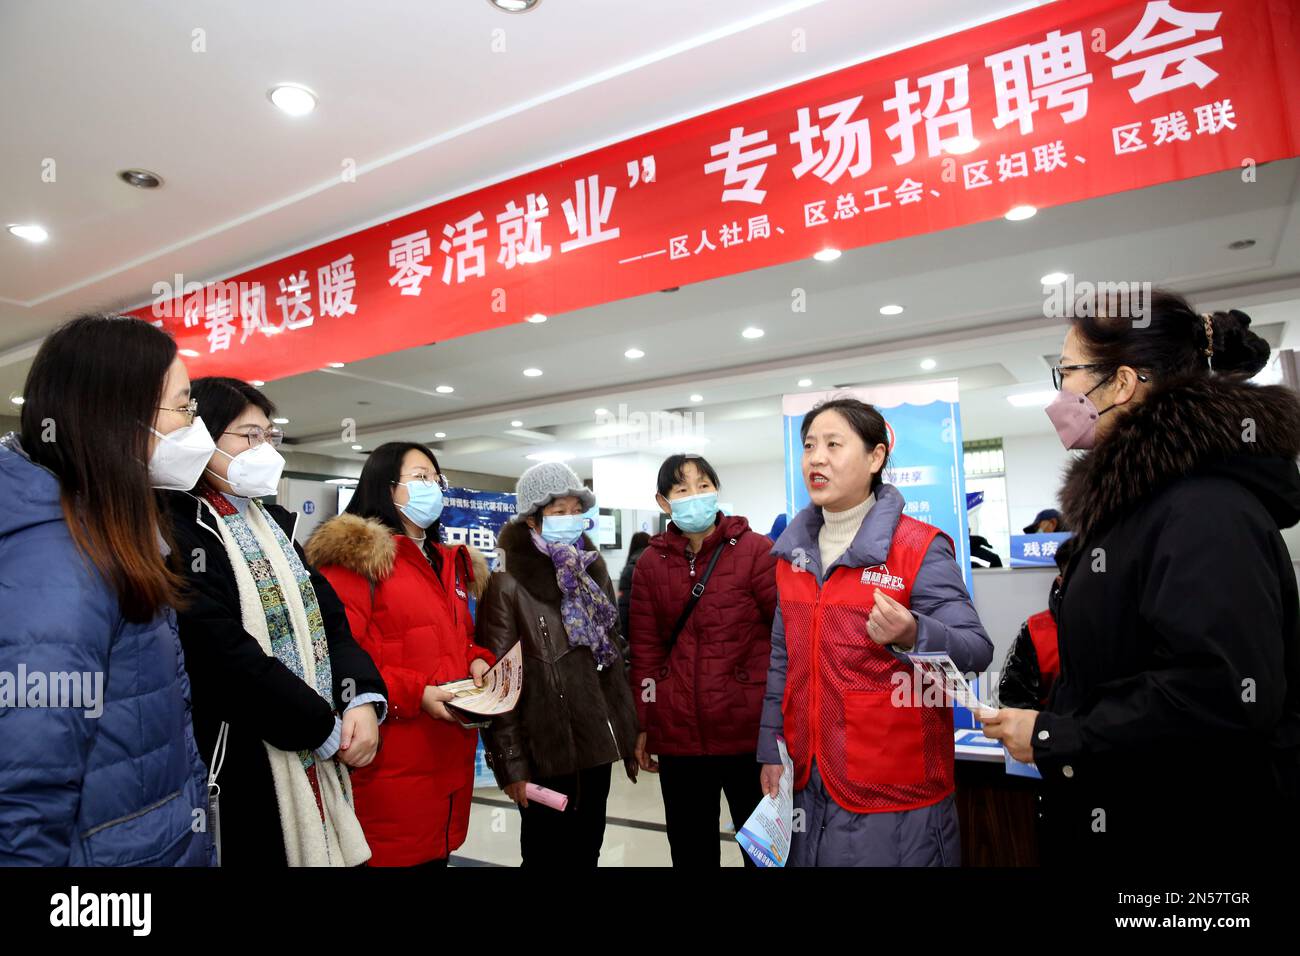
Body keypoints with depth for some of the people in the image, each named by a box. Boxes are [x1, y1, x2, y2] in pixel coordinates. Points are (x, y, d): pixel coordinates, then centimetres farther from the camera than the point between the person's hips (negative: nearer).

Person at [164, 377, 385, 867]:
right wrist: (325, 729, -14)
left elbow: (329, 616, 8)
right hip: (240, 765, -7)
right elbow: (225, 654, -21)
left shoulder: (277, 522, 13)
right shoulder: (177, 532, -14)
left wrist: (364, 698, -9)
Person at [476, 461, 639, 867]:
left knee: (588, 852, 16)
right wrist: (511, 763, -13)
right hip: (544, 753, -5)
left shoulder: (594, 573, 9)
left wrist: (629, 735, 10)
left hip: (596, 745, 6)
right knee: (548, 856, 9)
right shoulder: (507, 586, -10)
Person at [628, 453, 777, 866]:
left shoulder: (757, 551, -6)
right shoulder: (651, 562, 4)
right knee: (690, 847, 16)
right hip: (678, 732, 3)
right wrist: (642, 724, 7)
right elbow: (645, 648, 7)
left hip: (750, 728, -3)